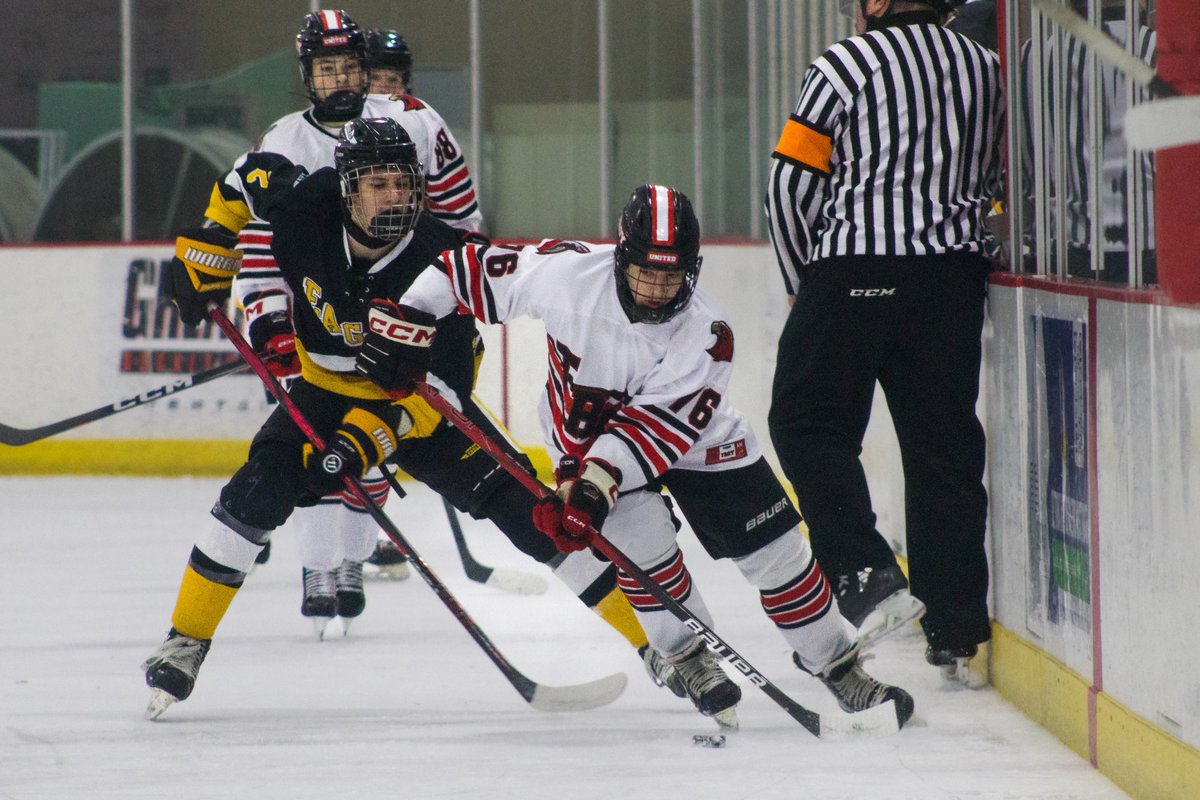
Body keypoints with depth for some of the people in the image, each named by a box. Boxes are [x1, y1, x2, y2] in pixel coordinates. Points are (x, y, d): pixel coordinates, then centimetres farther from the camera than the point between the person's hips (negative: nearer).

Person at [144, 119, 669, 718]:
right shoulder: (305, 211, -24)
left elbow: (442, 384, -29)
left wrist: (368, 442, -41)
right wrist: (202, 264, -2)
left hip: (419, 400, -2)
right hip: (328, 392, 2)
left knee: (520, 504, -12)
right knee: (256, 493, -22)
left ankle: (649, 642, -4)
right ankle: (185, 642, -7)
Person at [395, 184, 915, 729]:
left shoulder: (705, 334, -29)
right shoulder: (566, 273, -29)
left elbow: (655, 425, -35)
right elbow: (475, 268, -17)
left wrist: (599, 483, -46)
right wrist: (409, 323, -23)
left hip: (688, 433, 0)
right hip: (583, 428, 0)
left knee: (773, 548, -3)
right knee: (641, 538, -22)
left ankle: (837, 666, 14)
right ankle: (693, 663, 1)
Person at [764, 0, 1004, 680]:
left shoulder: (848, 63, -5)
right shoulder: (988, 70, 12)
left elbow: (792, 182, -5)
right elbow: (995, 183, 18)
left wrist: (803, 281, 8)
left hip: (855, 273, -5)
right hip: (955, 278, 5)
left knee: (807, 420, 5)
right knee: (944, 442, 7)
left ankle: (864, 571, -12)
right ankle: (956, 629, 5)